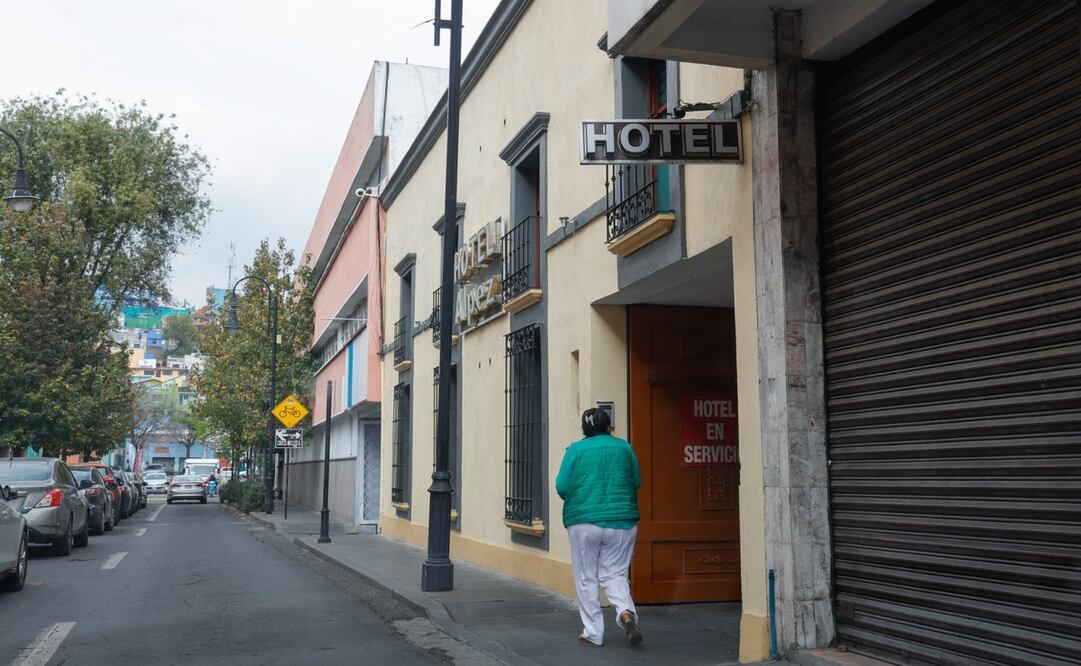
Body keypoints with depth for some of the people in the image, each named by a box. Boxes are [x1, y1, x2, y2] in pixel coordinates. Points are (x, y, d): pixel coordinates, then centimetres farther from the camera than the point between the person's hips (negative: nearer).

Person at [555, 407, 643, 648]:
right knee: (614, 573, 12)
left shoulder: (576, 450, -2)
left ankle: (593, 633, 10)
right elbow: (637, 482, 10)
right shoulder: (624, 447, 4)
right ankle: (626, 611, -14)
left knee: (586, 578, 9)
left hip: (583, 521, -2)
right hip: (621, 521, 2)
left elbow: (561, 486, -4)